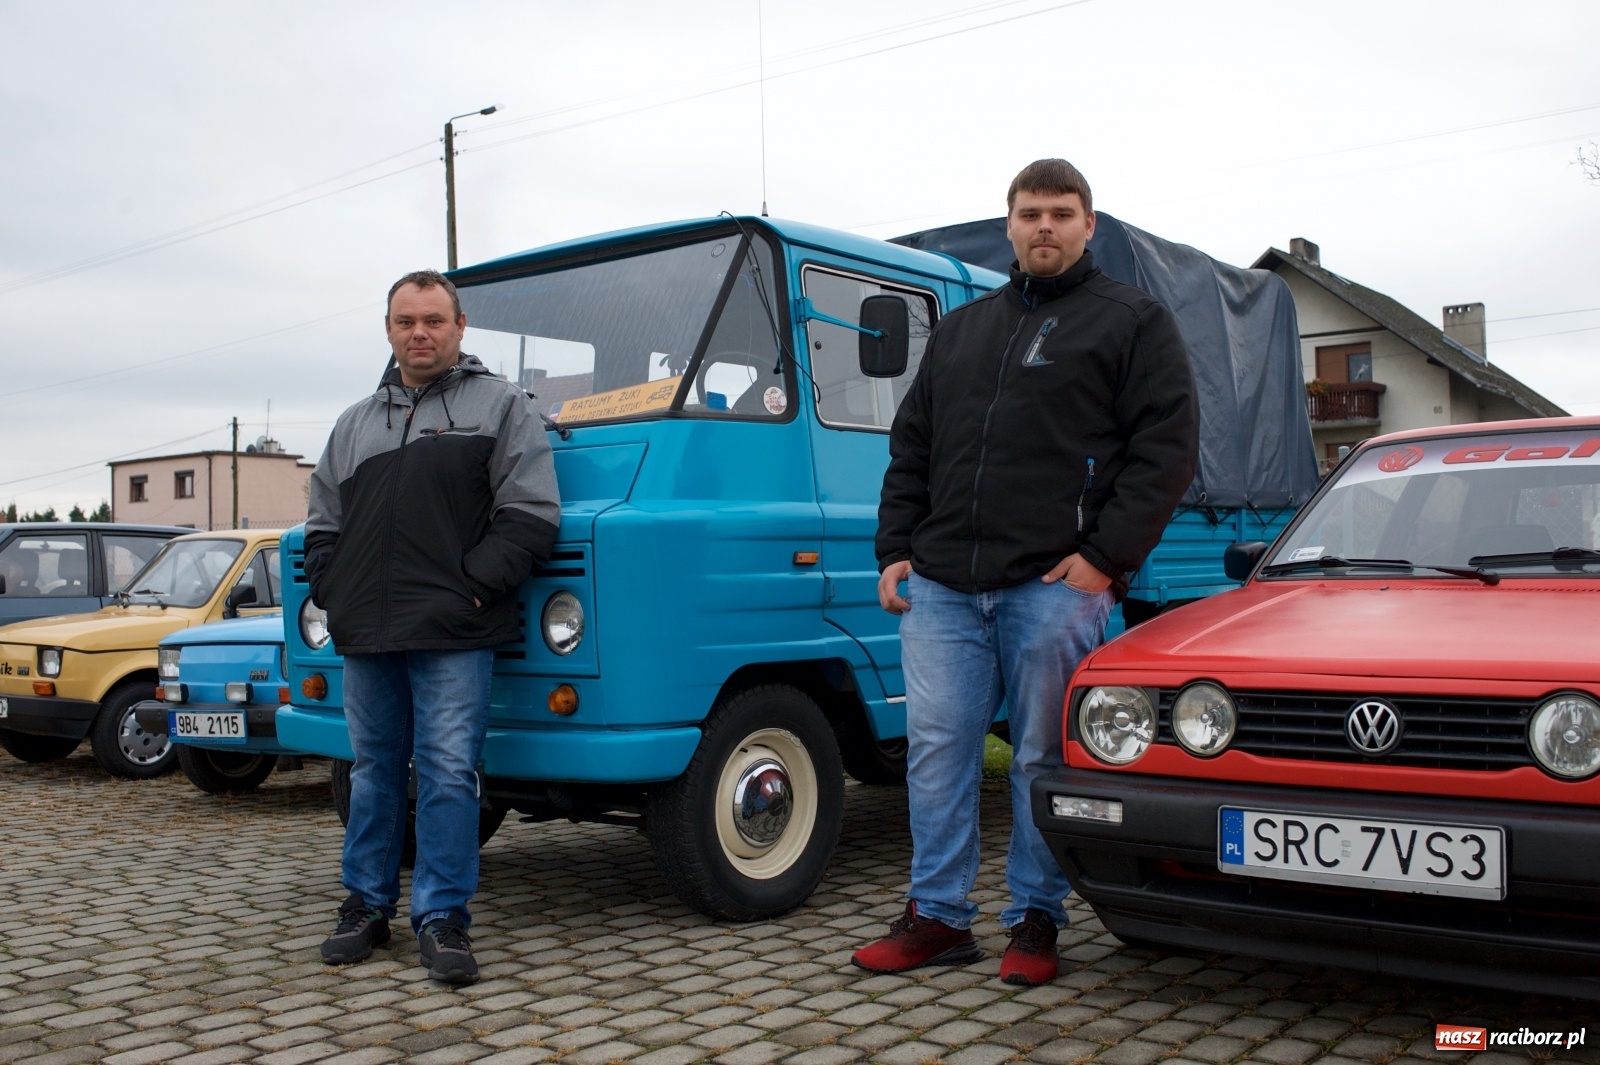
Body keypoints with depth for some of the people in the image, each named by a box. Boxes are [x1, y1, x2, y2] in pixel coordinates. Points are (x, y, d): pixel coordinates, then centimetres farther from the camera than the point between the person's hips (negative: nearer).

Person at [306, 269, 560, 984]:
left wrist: (473, 584, -14)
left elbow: (530, 515, -6)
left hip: (452, 636, -5)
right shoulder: (355, 423, 21)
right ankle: (367, 904, 24)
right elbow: (323, 524, 22)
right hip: (365, 636, 6)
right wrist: (334, 591, 6)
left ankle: (442, 916, 3)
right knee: (374, 770, 13)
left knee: (448, 771, -5)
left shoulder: (500, 406, 4)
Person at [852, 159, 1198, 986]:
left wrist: (1106, 556, -13)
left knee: (1043, 758, 3)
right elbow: (910, 448, 21)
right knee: (935, 748, 3)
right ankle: (937, 916, 15)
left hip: (1054, 586, -4)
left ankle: (1036, 920, 16)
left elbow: (1166, 449, -4)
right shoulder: (959, 329, 22)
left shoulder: (1133, 323, 6)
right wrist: (896, 550, 10)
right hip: (941, 586, 5)